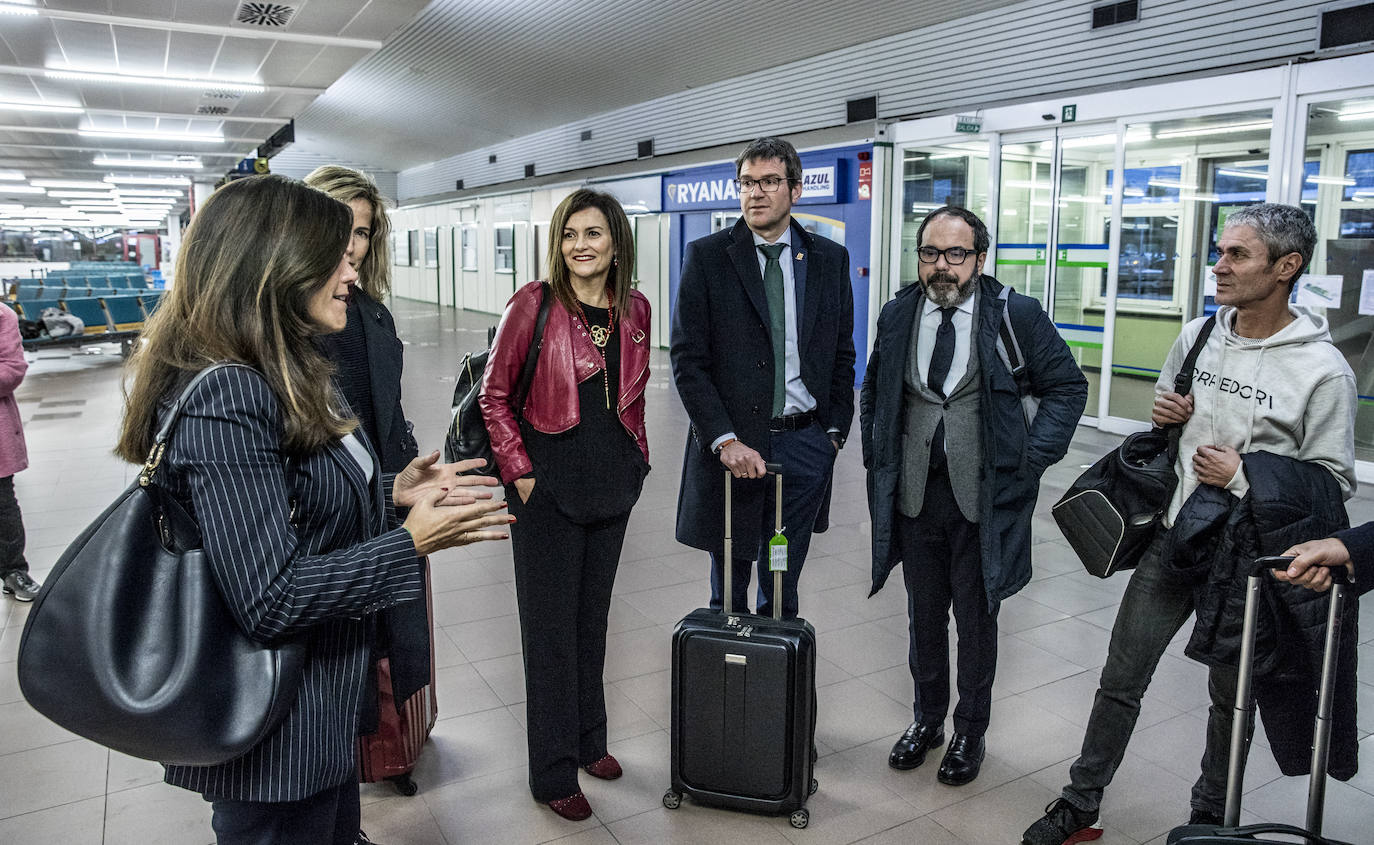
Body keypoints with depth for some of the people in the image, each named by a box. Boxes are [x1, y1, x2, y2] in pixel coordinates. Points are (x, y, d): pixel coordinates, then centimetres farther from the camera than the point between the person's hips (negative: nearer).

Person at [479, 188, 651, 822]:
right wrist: (520, 472, -11)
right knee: (550, 627, 5)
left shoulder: (635, 310, 4)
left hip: (613, 484, 5)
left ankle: (589, 740, 37)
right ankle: (553, 773, 20)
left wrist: (636, 457, 9)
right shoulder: (534, 304, -11)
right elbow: (495, 396, -7)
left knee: (592, 618, 18)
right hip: (548, 485, -5)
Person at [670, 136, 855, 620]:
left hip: (805, 445, 2)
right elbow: (688, 359, -8)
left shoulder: (829, 259, 6)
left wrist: (834, 430, 5)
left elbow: (842, 355, 12)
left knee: (783, 591, 13)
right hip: (731, 446, -2)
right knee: (728, 588, 13)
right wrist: (725, 440, -16)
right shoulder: (707, 257, -3)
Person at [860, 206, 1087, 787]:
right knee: (924, 617, 16)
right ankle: (927, 721, 36)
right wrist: (878, 458, 8)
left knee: (976, 622, 11)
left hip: (983, 498, -3)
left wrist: (1030, 460, -7)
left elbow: (1067, 387, 0)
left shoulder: (1017, 315, -8)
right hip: (914, 497, 3)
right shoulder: (898, 315, 3)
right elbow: (873, 391, 16)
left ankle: (970, 733, 31)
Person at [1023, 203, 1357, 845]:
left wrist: (1242, 474, -19)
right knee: (1120, 680, 10)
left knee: (1231, 697, 15)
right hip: (1172, 539, 4)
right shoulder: (1197, 336, 3)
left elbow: (1335, 482, -9)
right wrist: (1166, 416, -4)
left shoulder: (1323, 370, -12)